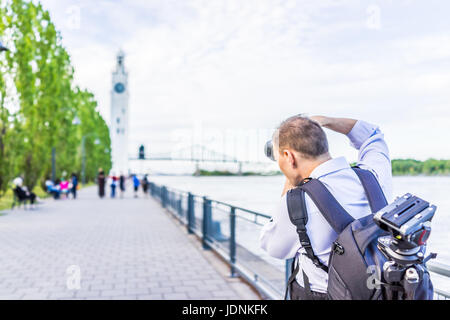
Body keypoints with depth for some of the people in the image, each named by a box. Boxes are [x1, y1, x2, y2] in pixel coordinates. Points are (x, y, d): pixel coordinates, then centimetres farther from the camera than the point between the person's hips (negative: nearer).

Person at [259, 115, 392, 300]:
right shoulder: (374, 176, -9)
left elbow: (273, 248, -2)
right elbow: (373, 137, 16)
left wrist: (289, 184, -1)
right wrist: (323, 121, 14)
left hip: (319, 293, -5)